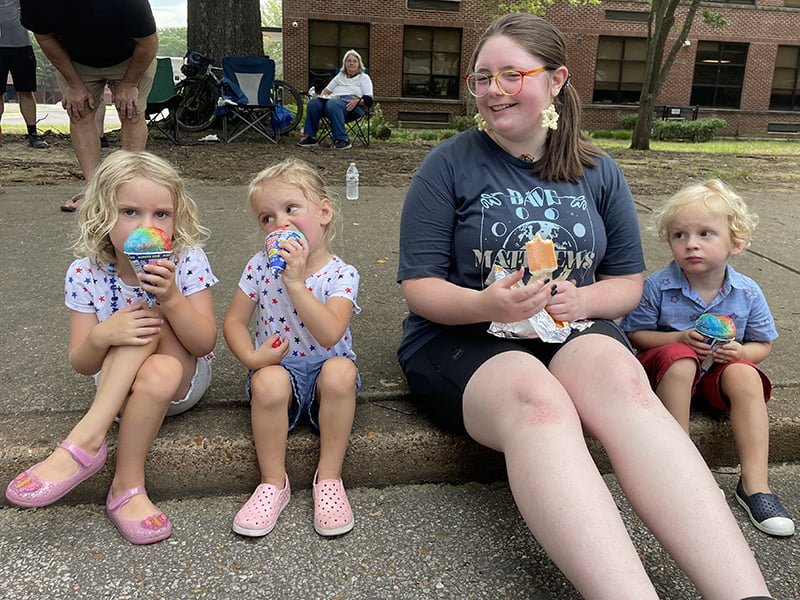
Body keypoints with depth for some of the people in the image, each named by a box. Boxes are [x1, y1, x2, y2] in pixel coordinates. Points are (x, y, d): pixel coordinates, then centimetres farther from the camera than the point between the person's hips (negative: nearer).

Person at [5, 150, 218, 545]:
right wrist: (103, 336, -33)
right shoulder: (86, 273, -12)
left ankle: (84, 440, -29)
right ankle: (129, 487, -28)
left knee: (150, 318, -31)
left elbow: (205, 343, -19)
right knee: (157, 371, -34)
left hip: (185, 378, 0)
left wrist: (171, 297, -36)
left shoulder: (187, 261, -15)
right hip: (118, 386, 1)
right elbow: (82, 365, -10)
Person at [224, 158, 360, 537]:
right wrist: (252, 357, -17)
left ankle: (329, 478, -18)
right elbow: (234, 322, 3)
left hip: (326, 369, -1)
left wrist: (296, 281, -29)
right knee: (268, 382, -34)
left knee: (340, 371, -35)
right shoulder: (260, 267, -2)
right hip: (279, 369, 1)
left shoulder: (341, 274, -11)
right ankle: (274, 483, -13)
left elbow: (329, 335, -26)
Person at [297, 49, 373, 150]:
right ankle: (310, 136, -28)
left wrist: (357, 101, -19)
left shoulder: (364, 77, 17)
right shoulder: (340, 76, 34)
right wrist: (322, 95, 4)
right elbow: (326, 90, 29)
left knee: (332, 104, -41)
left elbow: (369, 100, 3)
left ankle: (342, 140, -46)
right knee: (313, 102, -28)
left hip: (350, 104, -5)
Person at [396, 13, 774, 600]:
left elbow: (629, 282, 15)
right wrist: (486, 304, -23)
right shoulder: (450, 164, 1)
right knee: (538, 400, -37)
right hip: (460, 336, -2)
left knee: (622, 380, -34)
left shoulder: (597, 171, 11)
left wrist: (583, 299, -9)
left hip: (569, 332, 3)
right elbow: (419, 286, -2)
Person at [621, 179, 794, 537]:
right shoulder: (658, 286, -14)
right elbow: (635, 334, -9)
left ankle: (755, 483, -25)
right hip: (666, 369, -2)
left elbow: (762, 345, 4)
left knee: (745, 374, -27)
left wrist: (739, 352, -19)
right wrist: (680, 338, -23)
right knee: (679, 359, -34)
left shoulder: (747, 293, -7)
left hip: (718, 372, 3)